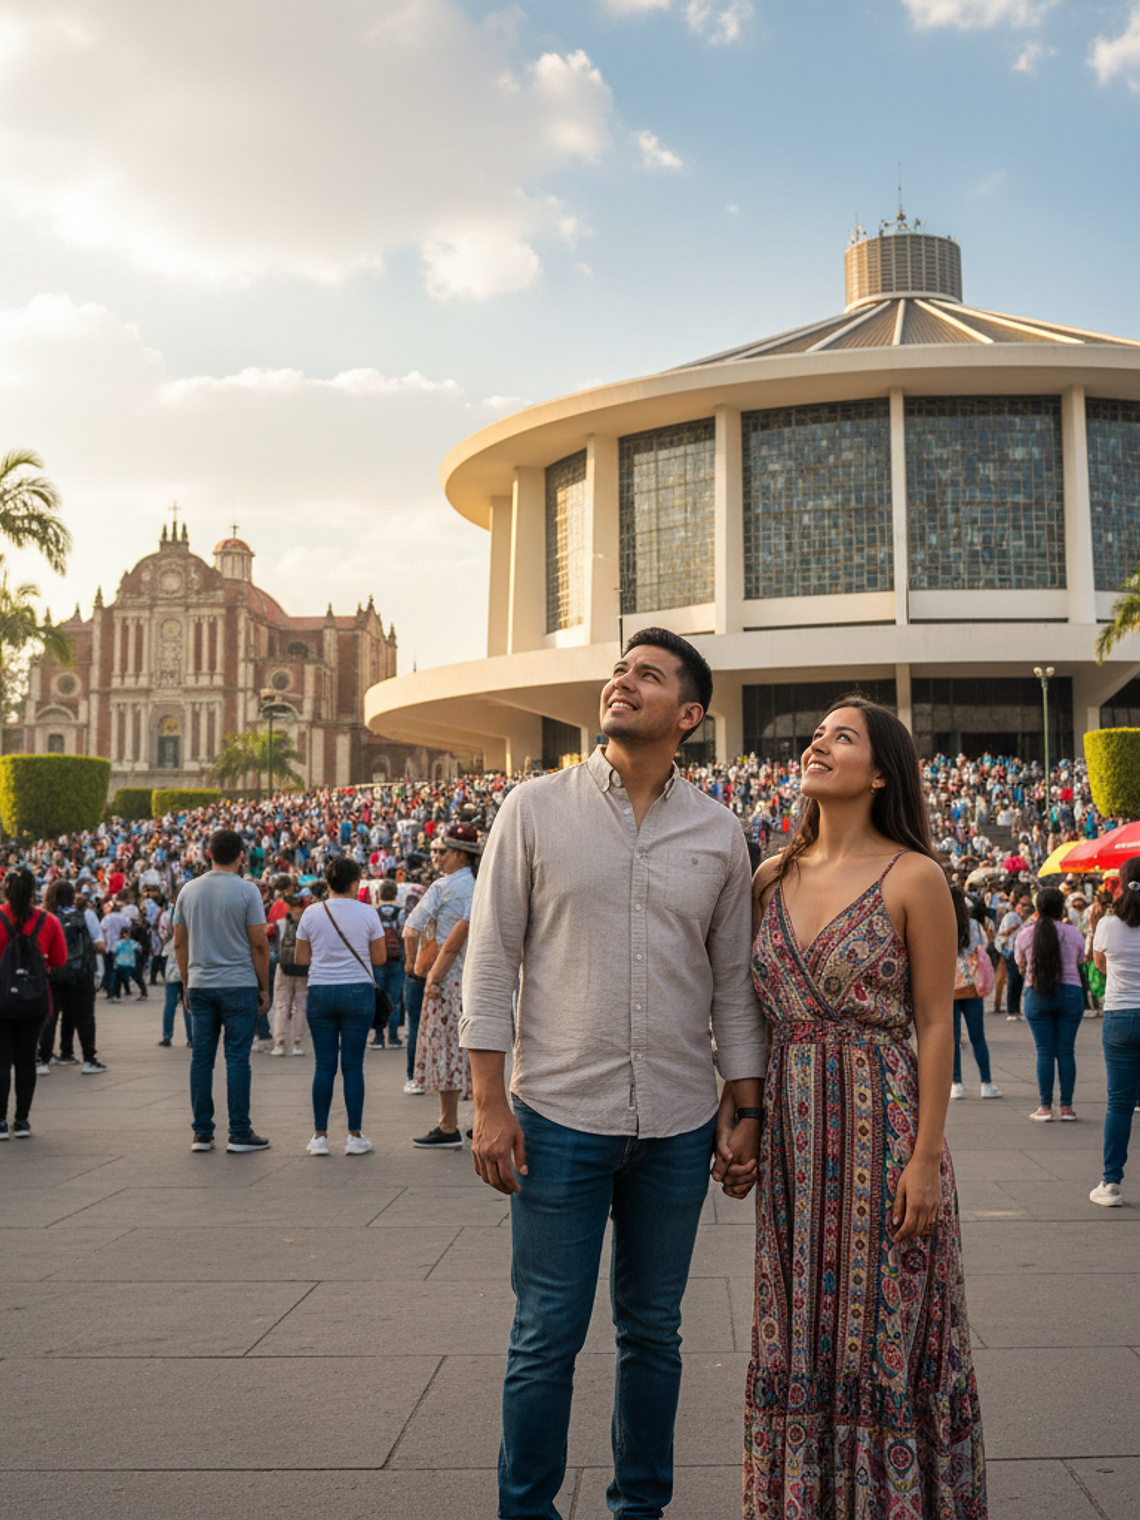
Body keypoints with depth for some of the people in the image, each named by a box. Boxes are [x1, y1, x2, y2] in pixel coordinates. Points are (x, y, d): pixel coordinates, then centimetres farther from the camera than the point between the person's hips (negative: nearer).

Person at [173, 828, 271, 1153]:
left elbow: (179, 943, 10)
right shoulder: (246, 891, -7)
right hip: (238, 985, -4)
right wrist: (264, 988, 2)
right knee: (237, 1058, -1)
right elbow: (259, 944, -7)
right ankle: (239, 1133, 2)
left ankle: (202, 1133, 10)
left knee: (201, 1058, 7)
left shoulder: (188, 891, 6)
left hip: (200, 986, 4)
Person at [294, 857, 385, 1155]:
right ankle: (355, 1136, 5)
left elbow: (301, 958, 5)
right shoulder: (367, 913, -4)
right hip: (358, 992, -1)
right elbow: (378, 958, -1)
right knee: (353, 1064, 3)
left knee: (323, 1064, 6)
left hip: (320, 993, 2)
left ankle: (319, 1136, 7)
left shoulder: (311, 913, 0)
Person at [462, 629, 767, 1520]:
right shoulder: (536, 809, -2)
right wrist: (490, 1105, -6)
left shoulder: (719, 833, 4)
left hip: (678, 1124, 2)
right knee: (546, 1337, 4)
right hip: (560, 1114, -2)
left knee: (653, 1331, 15)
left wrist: (749, 1113, 6)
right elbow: (493, 961, -2)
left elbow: (734, 980, 9)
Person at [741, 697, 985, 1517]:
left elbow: (936, 1024, -8)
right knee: (798, 1329, 12)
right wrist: (731, 1125, 7)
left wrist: (926, 1157, -12)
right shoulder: (774, 877, 7)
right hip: (791, 1126, 5)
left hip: (882, 1122, -5)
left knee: (883, 1329, 5)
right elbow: (753, 1015, 11)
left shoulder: (913, 877, -7)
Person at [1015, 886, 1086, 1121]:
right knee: (1066, 1051, 5)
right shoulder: (1074, 934, -3)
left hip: (1037, 994, 0)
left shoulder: (1025, 934, -2)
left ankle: (1045, 1107, 3)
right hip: (1070, 993, 0)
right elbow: (1079, 962, 11)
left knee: (1044, 1052, 3)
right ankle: (1066, 1106, 7)